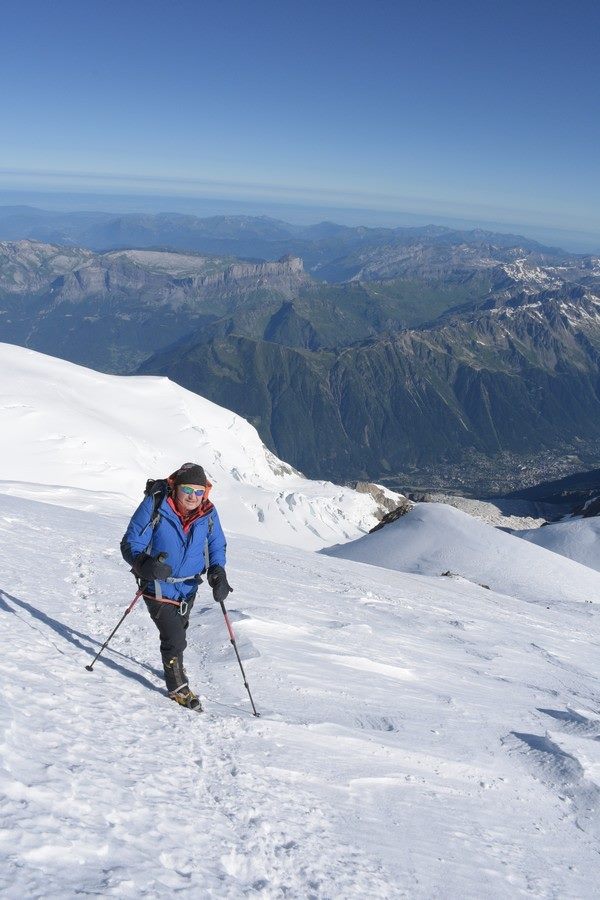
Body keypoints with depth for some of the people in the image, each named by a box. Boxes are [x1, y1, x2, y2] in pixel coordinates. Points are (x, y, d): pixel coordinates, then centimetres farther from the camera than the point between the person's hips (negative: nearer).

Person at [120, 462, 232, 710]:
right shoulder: (154, 507, -22)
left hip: (188, 587, 5)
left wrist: (217, 573, -14)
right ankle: (178, 687, 13)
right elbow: (130, 544, -18)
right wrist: (146, 564, -38)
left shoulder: (208, 513, -11)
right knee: (175, 638, -11)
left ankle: (172, 668, 54)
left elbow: (217, 546, 4)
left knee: (178, 633, 25)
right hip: (158, 586, -5)